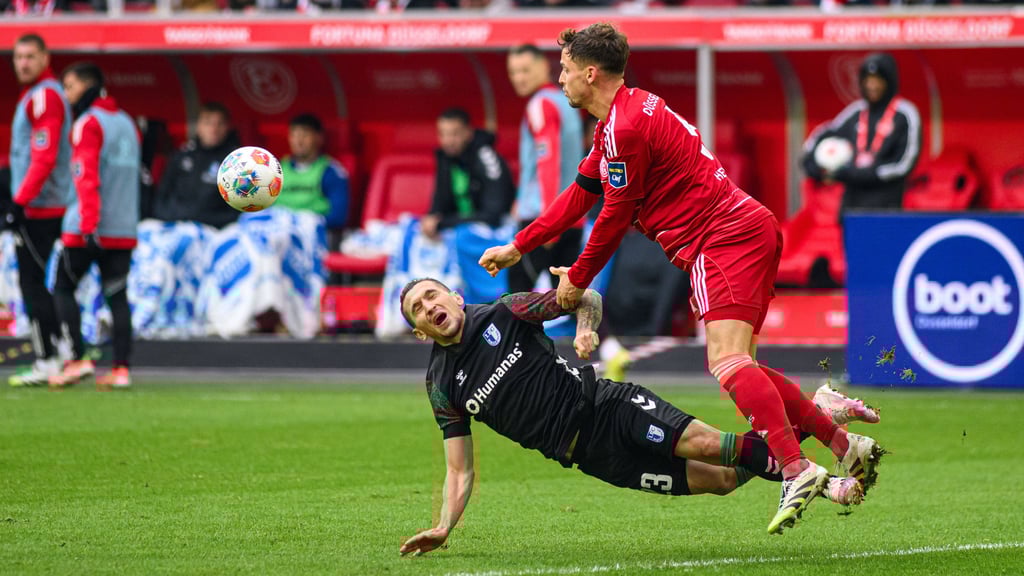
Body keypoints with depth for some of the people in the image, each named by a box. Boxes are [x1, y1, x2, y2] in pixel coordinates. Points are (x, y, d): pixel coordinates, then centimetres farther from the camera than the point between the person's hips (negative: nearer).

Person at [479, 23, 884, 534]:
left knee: (727, 359, -23)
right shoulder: (621, 118, 20)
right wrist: (517, 247, 29)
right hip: (749, 230, 11)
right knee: (734, 366, 14)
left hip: (725, 237, -11)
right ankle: (845, 444, 12)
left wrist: (577, 280, 4)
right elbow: (579, 195, 27)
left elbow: (615, 218, -9)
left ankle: (797, 470, -36)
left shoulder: (626, 127, -14)